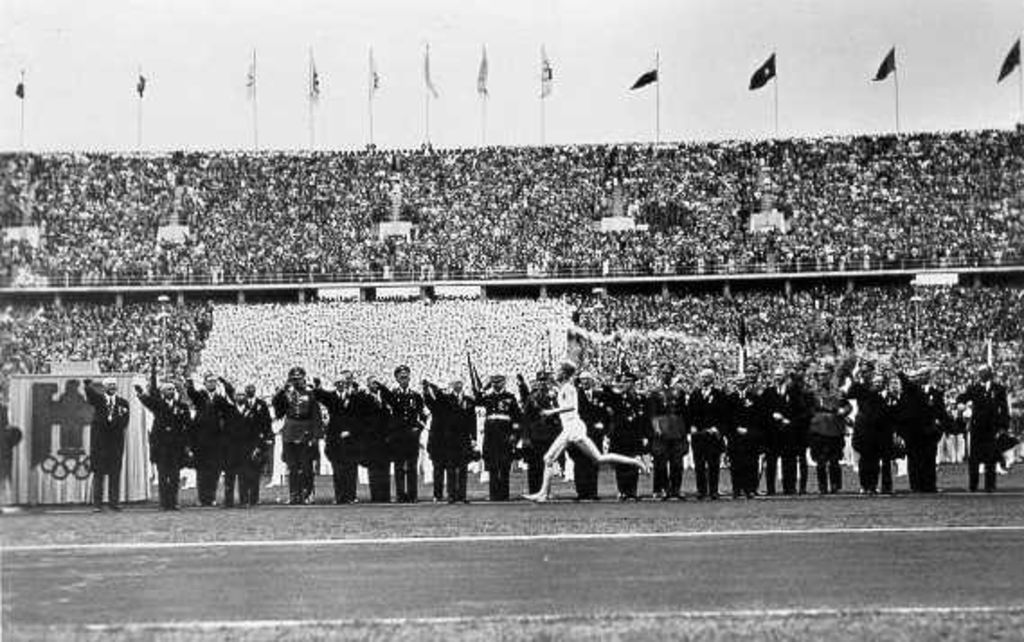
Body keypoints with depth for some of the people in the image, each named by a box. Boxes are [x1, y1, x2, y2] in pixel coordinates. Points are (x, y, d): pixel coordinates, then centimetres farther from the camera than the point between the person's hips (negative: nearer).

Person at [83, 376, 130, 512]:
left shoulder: (123, 402, 9)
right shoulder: (98, 398, 4)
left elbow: (124, 422, 2)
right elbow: (90, 395, -19)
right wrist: (88, 384, -39)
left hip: (116, 441, 2)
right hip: (99, 440, -1)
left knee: (115, 472, 2)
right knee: (98, 472, 0)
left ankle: (114, 502, 7)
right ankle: (97, 503, 3)